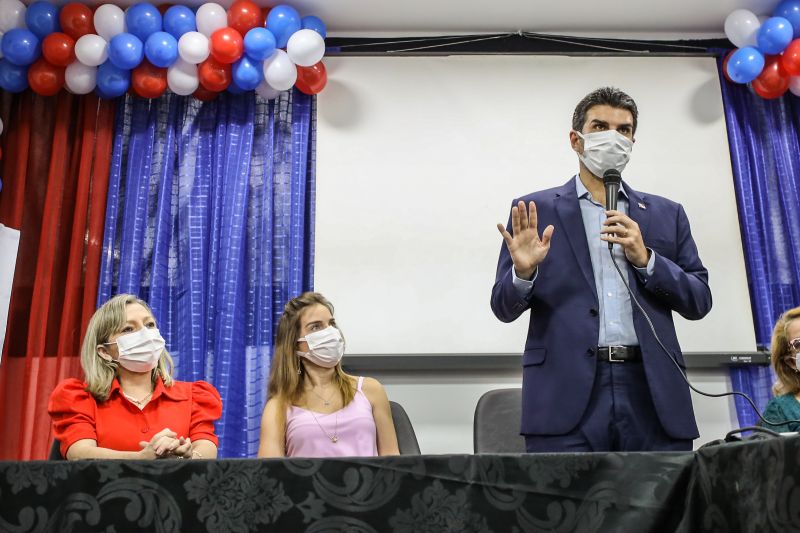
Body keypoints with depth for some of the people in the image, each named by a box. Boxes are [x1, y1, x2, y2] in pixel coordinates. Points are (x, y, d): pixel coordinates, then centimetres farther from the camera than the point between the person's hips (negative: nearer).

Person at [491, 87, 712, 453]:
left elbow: (699, 301, 10)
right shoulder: (536, 211, 8)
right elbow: (504, 307, 5)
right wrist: (524, 271, -17)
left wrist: (645, 258, -6)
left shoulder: (666, 214, 15)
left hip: (653, 396, 3)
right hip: (568, 395, -2)